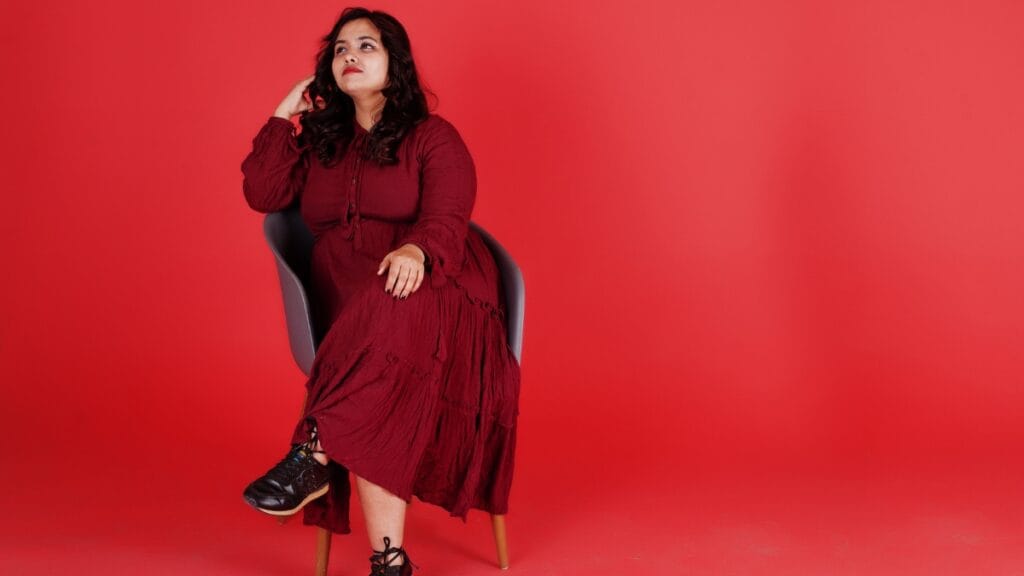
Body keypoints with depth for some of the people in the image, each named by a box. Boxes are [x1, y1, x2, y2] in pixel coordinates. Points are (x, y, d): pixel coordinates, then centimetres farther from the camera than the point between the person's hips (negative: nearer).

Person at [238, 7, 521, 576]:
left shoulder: (433, 137, 8)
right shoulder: (320, 140, 24)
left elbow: (447, 221, -8)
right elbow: (262, 194, 11)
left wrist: (416, 252, -31)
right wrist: (286, 114, 15)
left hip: (432, 288, -2)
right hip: (345, 302, 3)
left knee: (386, 316, -41)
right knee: (379, 399, -30)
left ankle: (313, 454, -44)